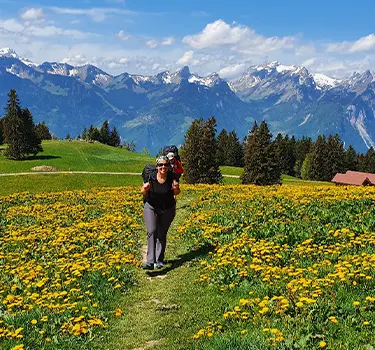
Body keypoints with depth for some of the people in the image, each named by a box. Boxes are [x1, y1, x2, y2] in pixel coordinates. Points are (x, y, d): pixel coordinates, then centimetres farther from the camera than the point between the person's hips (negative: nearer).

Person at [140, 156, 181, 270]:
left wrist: (176, 188, -27)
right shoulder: (151, 177, -18)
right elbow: (143, 193, -6)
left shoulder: (172, 177, -16)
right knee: (151, 231, -17)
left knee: (162, 235, 7)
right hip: (151, 207, -1)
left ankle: (159, 260, 23)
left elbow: (176, 193, -4)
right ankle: (150, 262, -23)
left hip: (167, 209, 1)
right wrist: (145, 189, -29)